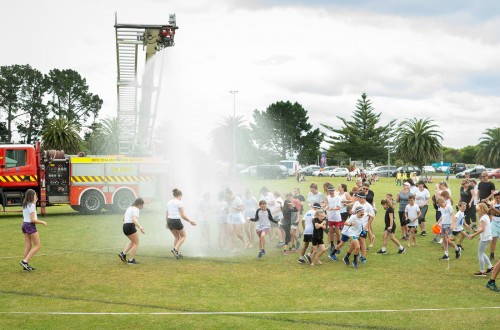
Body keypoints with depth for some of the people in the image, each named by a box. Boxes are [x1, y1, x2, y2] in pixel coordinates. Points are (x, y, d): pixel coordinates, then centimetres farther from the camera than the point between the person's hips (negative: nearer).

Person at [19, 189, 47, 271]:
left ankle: (25, 265, 8)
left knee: (28, 246, 10)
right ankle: (25, 261, -12)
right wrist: (42, 222, -9)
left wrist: (34, 203, 23)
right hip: (30, 225, -9)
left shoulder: (25, 205, 10)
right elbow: (33, 219, -19)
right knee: (37, 246, -2)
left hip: (24, 224, 9)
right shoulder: (31, 205, -15)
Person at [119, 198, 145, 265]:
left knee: (133, 241, 24)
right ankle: (131, 260, 0)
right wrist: (140, 227, -42)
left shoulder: (129, 208, 19)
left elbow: (124, 218, 31)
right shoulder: (136, 209, -10)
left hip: (125, 226, 9)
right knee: (136, 243, 2)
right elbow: (134, 219, -28)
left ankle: (123, 253, 10)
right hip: (130, 226, -9)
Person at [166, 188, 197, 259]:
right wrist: (190, 221, -4)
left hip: (169, 221, 6)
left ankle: (177, 253, 18)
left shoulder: (169, 202, 11)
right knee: (183, 236, 13)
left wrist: (167, 223, 28)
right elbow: (183, 215, -13)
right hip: (177, 221, -6)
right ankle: (175, 249, -5)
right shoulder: (179, 202, -7)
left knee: (176, 237, 23)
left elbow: (167, 215, 14)